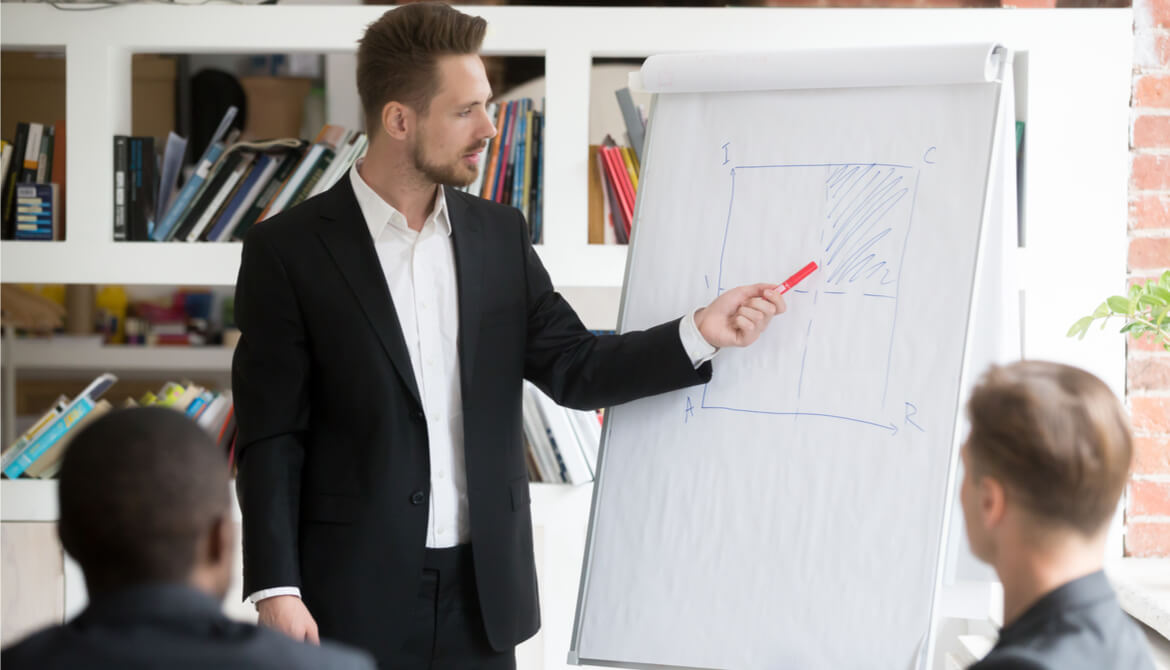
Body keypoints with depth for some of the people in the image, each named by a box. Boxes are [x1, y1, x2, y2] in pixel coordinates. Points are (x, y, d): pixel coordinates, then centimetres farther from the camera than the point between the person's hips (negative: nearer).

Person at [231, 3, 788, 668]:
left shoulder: (500, 235, 8)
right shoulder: (289, 250, -6)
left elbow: (574, 370, 7)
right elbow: (271, 439, -7)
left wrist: (699, 333, -6)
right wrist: (275, 590, -13)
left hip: (483, 589, 4)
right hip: (354, 599, -4)